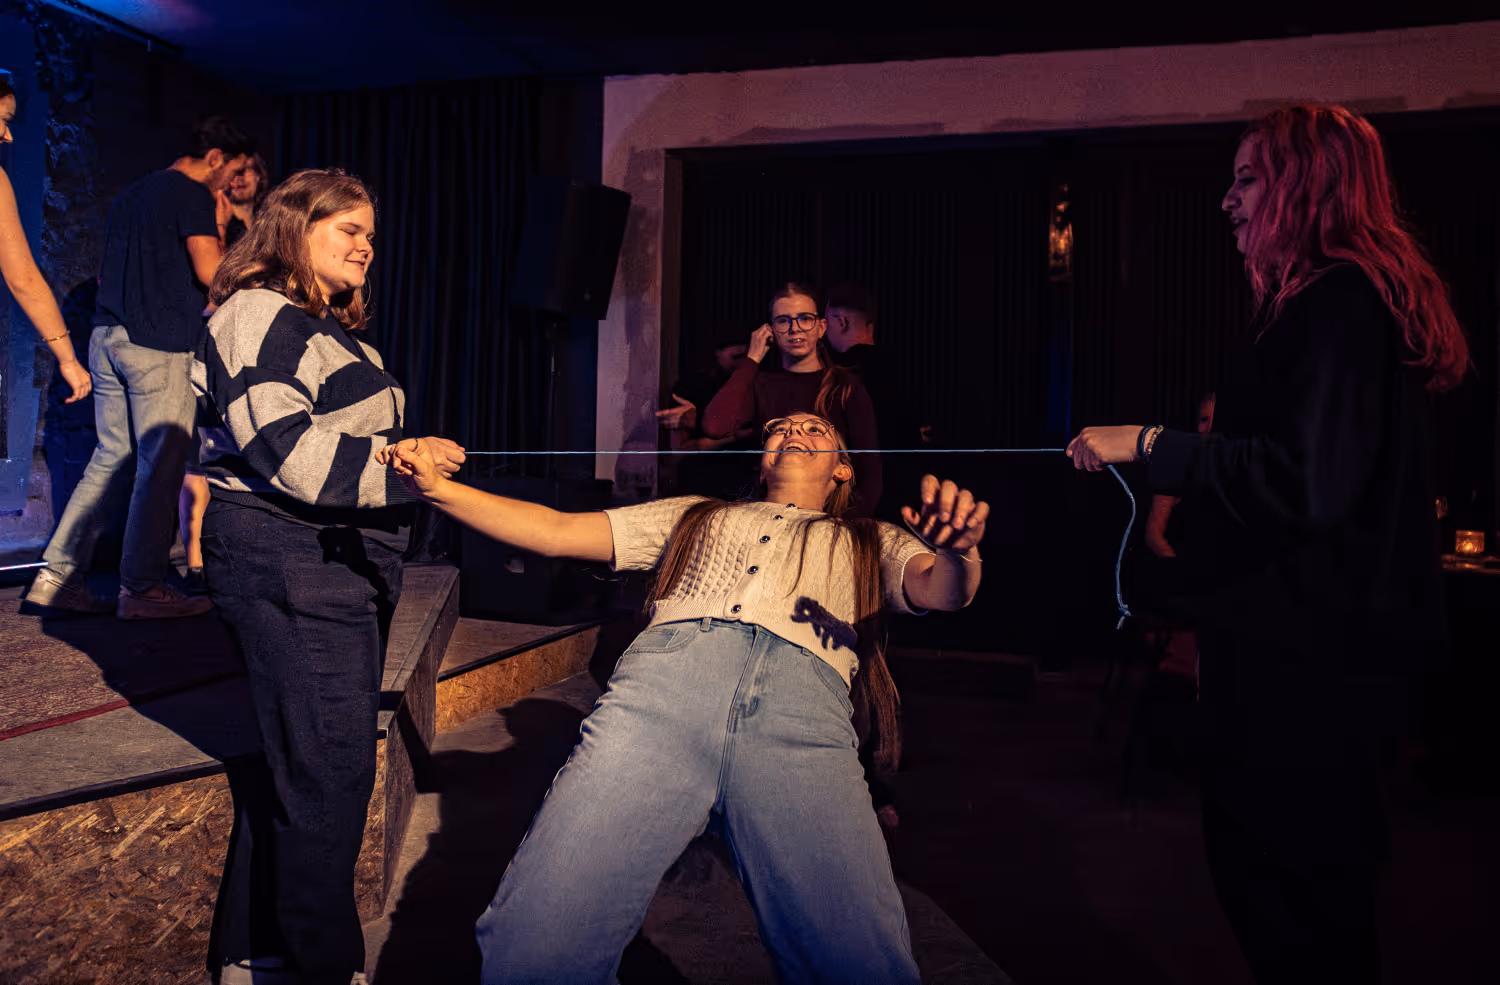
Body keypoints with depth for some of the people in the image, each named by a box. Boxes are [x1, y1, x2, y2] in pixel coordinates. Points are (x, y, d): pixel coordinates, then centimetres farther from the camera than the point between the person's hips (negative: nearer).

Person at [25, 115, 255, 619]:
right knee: (162, 464, -3)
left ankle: (57, 575, 11)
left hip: (108, 338, 9)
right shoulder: (194, 196, -6)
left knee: (112, 455, 12)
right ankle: (141, 588, 1)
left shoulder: (130, 194, 22)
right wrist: (217, 229, 2)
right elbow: (210, 273, -14)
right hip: (159, 345, -9)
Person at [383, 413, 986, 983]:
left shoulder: (870, 542, 35)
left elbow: (941, 588, 14)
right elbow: (554, 532, 29)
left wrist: (959, 549, -12)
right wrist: (436, 488, 16)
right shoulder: (693, 516, 37)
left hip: (804, 706, 0)